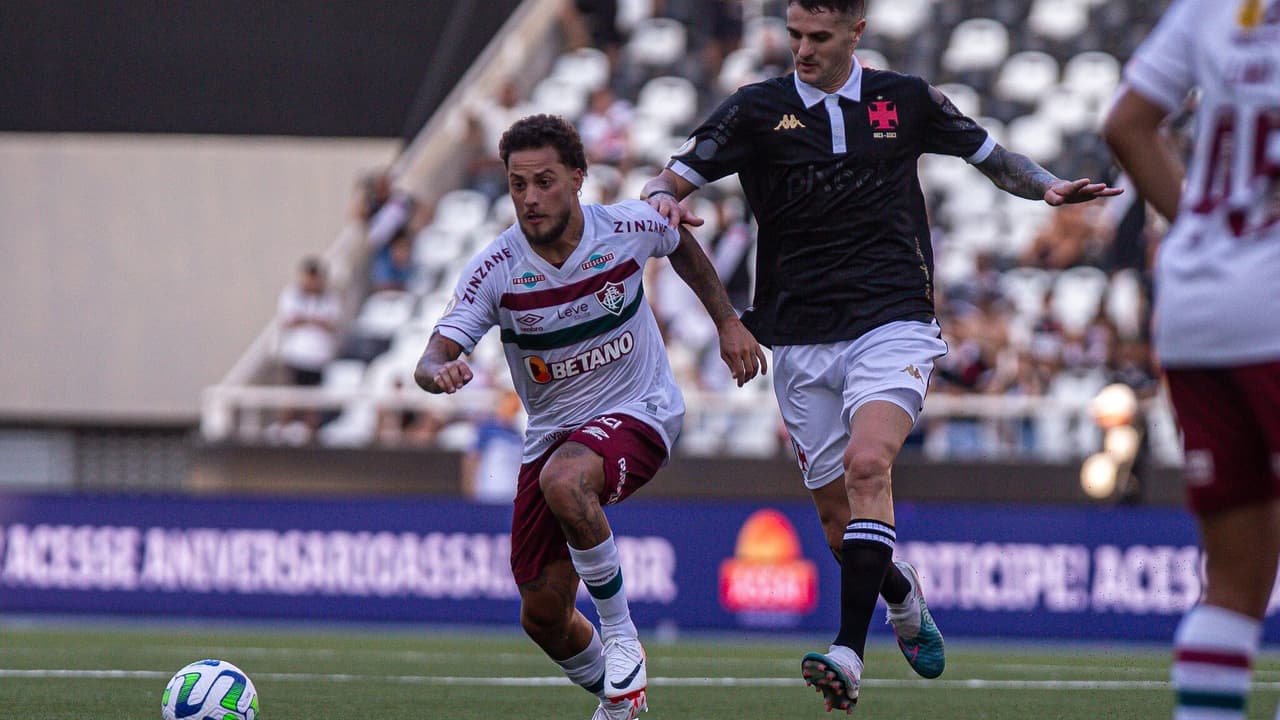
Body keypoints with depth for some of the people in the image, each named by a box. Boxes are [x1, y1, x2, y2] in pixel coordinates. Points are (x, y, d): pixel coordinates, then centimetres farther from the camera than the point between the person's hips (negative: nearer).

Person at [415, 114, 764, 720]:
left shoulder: (630, 227, -13)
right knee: (543, 617, 4)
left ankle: (620, 634, -19)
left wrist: (728, 323, 13)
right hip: (552, 434, 3)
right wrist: (438, 372, -44)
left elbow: (681, 245, 13)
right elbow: (433, 358, -21)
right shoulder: (496, 269, -15)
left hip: (638, 413, -3)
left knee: (563, 481, -38)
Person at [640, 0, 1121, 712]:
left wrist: (1049, 187, -1)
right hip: (802, 340, 2)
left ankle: (850, 653, -34)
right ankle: (905, 595, 39)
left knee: (867, 464, -27)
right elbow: (670, 181, 2)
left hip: (892, 324, -2)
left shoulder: (906, 100, 4)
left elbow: (991, 154, 18)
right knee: (837, 514, 5)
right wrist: (665, 201, -22)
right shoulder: (757, 110, 2)